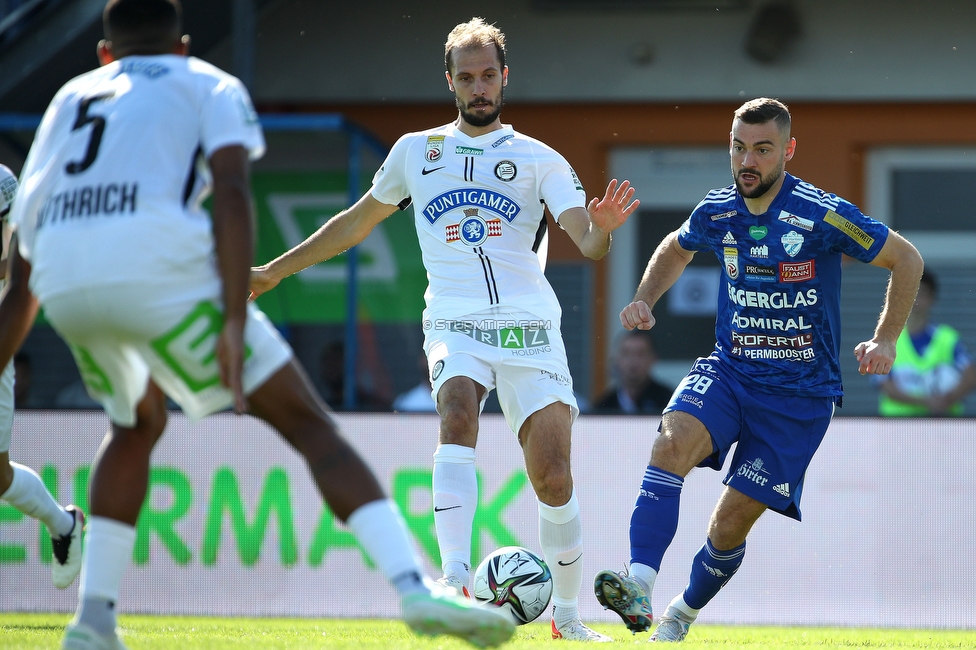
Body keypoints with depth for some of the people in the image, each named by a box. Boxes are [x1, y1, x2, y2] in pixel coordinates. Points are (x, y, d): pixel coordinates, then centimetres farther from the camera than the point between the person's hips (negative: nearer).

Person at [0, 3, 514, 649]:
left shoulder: (68, 99, 35)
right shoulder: (209, 85, 23)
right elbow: (232, 195, 0)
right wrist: (234, 322, -7)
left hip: (64, 281, 4)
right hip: (158, 261, -4)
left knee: (137, 425, 32)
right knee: (309, 423, 1)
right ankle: (415, 586, -15)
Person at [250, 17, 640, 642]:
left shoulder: (540, 160, 8)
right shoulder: (416, 151, 14)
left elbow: (588, 242, -4)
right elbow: (357, 222, 27)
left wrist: (602, 228, -28)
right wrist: (275, 270, 28)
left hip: (530, 328, 0)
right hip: (455, 324, 0)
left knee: (553, 477, -8)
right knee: (458, 417, -31)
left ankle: (567, 614, 12)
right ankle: (456, 582, -41)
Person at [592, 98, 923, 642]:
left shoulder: (821, 216, -16)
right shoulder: (717, 211, -1)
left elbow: (907, 259, -5)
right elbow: (677, 249, 24)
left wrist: (886, 341, -11)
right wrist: (646, 300, 8)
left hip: (800, 393, -3)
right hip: (729, 370, 3)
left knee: (732, 520, -4)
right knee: (673, 440, -29)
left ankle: (683, 614, 26)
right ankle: (639, 587, -40)